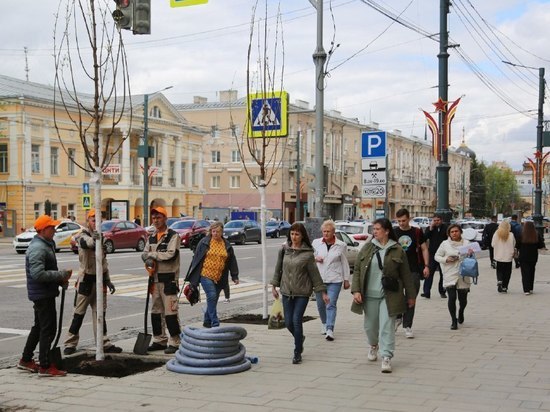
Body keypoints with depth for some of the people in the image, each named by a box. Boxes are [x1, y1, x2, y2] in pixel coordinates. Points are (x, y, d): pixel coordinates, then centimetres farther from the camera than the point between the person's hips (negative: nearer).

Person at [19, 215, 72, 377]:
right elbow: (38, 274, -28)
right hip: (43, 294, -11)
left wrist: (61, 279, 6)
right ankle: (45, 367, -2)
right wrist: (61, 275, -21)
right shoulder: (38, 248, -19)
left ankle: (26, 360, 29)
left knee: (39, 327, 19)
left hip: (44, 293, 11)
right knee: (48, 329, -6)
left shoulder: (47, 244, 14)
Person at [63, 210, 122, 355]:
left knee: (100, 313, 10)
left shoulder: (100, 237, 13)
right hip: (86, 279, -7)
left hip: (100, 279, 7)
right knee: (79, 313, -2)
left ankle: (104, 344, 15)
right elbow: (85, 243, -37)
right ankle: (70, 344, 7)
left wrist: (108, 280, 18)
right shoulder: (83, 236, -10)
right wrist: (93, 239, -61)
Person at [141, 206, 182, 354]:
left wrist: (152, 254, -9)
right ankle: (159, 340, 21)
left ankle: (174, 342, -2)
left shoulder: (173, 236, -7)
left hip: (169, 278, -7)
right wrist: (148, 259, -11)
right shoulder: (151, 237, 15)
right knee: (156, 311, 12)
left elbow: (171, 254, -19)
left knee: (170, 311, -8)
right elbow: (145, 255, 13)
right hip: (155, 278, 7)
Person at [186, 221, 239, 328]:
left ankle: (207, 321, 24)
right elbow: (196, 257, 3)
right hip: (206, 275, -4)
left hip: (219, 278, 4)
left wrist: (235, 276, 11)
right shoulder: (204, 242, -1)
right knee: (212, 297, -15)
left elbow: (232, 261, 14)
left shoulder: (227, 245, 9)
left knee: (213, 300, 9)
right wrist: (193, 276, 3)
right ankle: (215, 323, -14)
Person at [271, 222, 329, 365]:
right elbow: (278, 268, 12)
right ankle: (300, 338, 38)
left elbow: (314, 273, -4)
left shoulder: (307, 253, -7)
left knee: (297, 321, -8)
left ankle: (297, 353, 7)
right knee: (288, 322, 6)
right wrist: (274, 286, 12)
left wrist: (322, 292, -3)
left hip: (302, 292, -4)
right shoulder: (284, 250, 3)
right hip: (286, 291, 4)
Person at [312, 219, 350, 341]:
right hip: (319, 279, 3)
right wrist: (315, 258, -7)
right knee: (320, 304, 13)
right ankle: (324, 323, 37)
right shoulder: (316, 243, 3)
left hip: (335, 280, -3)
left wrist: (346, 279, 7)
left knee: (331, 305, -11)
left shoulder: (341, 245, 0)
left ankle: (330, 330, -13)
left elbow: (344, 263, 6)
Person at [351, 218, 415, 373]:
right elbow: (357, 270, 5)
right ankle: (373, 345, 44)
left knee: (387, 326, -7)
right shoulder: (366, 248, 4)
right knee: (370, 325, 15)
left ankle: (386, 357, -4)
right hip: (369, 295, 3)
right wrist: (356, 290, -5)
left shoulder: (397, 251, -2)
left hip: (389, 296, -3)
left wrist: (411, 295, 7)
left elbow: (405, 275, 4)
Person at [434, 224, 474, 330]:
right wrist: (446, 259, -12)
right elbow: (437, 256, 7)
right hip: (450, 276, -1)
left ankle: (461, 312, 41)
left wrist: (471, 253, -17)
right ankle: (454, 320, 2)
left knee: (463, 299, 8)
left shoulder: (466, 243, 6)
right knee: (452, 297, -12)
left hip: (463, 276, 1)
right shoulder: (445, 244, 3)